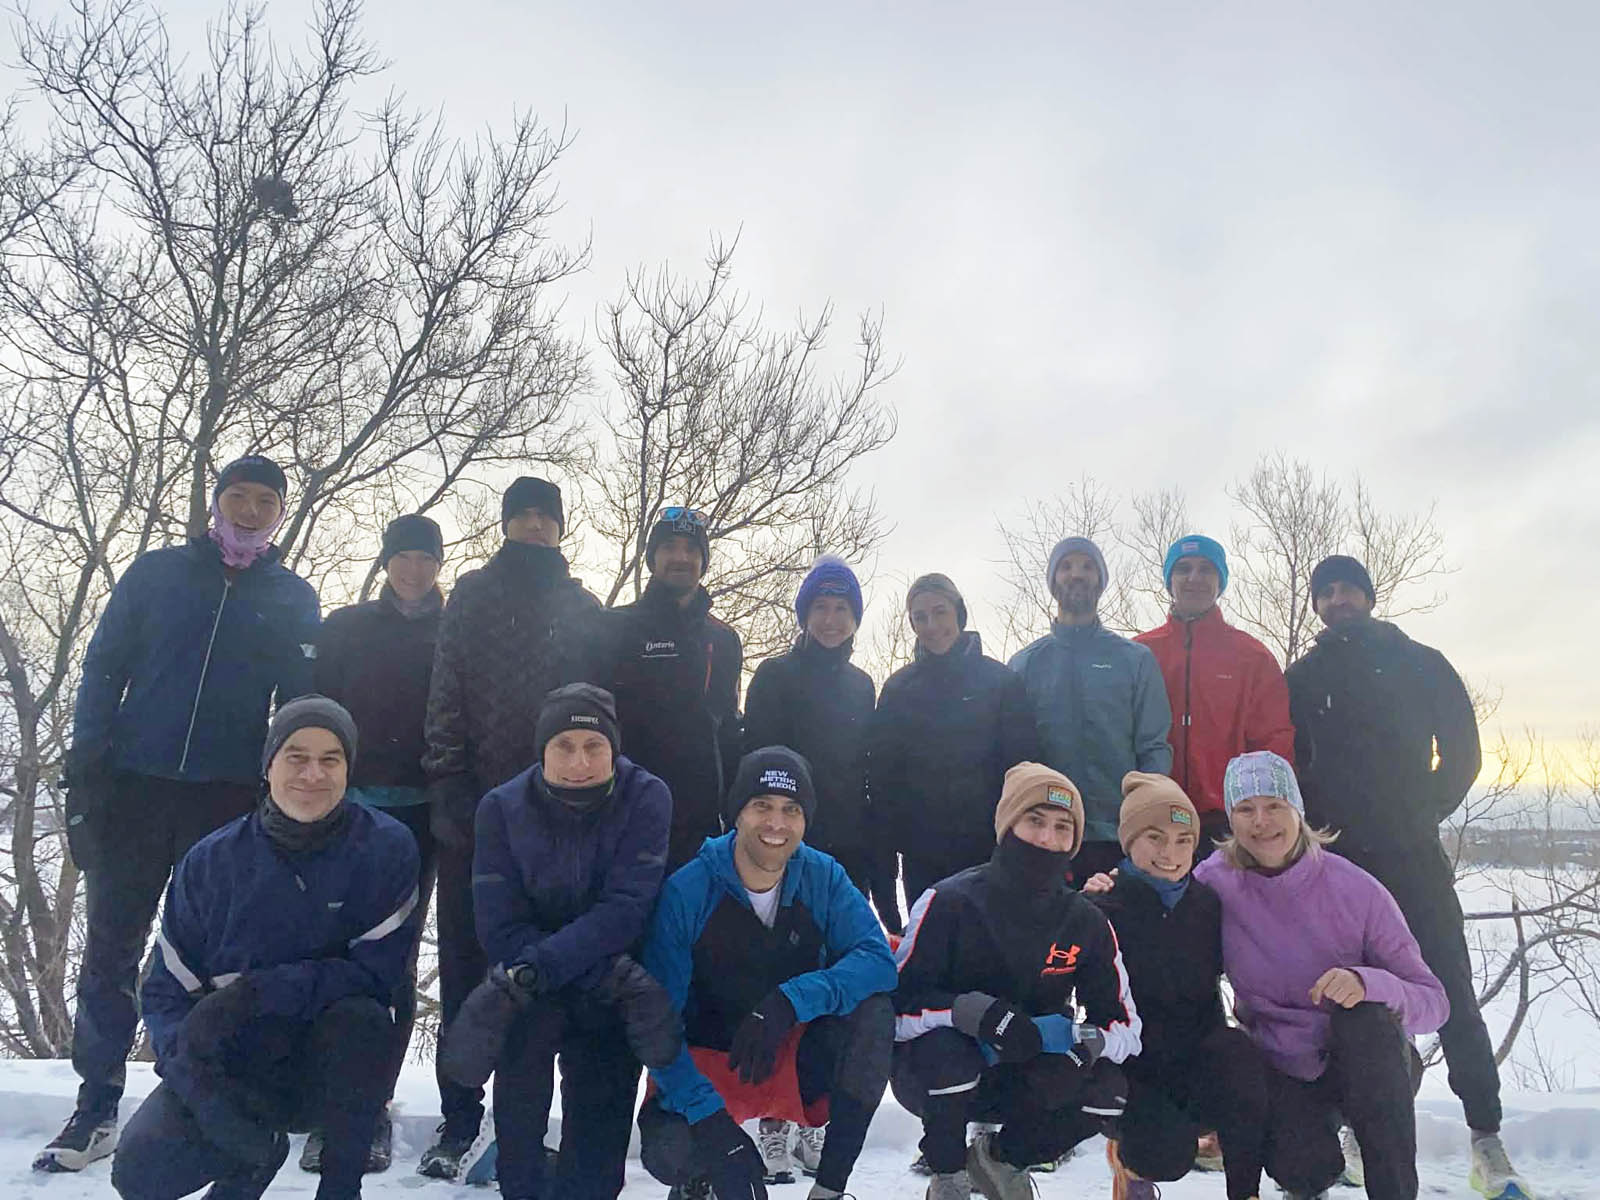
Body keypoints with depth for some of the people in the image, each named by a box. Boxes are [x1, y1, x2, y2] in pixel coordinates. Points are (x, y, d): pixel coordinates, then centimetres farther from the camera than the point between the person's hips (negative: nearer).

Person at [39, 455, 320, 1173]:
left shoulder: (294, 599, 6)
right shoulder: (156, 573, 6)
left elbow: (301, 708, 6)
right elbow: (103, 670, 4)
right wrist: (84, 771, -5)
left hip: (232, 801, 0)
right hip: (134, 788, 1)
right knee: (111, 946, 5)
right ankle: (96, 1108, 16)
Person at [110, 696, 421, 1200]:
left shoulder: (386, 847, -12)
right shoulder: (211, 861, -5)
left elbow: (378, 971, -17)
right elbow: (166, 991, -2)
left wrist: (260, 992, -28)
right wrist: (197, 1079, -21)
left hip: (336, 1064, -2)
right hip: (230, 1067, 2)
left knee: (359, 1017, -33)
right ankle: (256, 1151, 10)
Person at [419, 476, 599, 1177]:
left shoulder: (582, 607, 12)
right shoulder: (472, 594, 9)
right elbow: (445, 693, 2)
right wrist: (447, 783, -7)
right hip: (473, 803, 0)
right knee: (465, 960, 3)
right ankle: (459, 1117, 13)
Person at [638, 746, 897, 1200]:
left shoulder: (824, 878, -9)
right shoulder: (686, 891, -18)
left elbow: (878, 959, -22)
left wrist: (789, 1001, -37)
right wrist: (709, 1118, -29)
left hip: (796, 1061, 2)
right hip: (706, 1063, -2)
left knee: (873, 1011, -26)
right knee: (666, 1150, -32)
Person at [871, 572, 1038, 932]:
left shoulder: (1001, 680, 0)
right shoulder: (899, 687, 6)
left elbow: (1023, 764, -1)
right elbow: (881, 774, 6)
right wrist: (887, 842, -1)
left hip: (986, 848, -2)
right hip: (921, 853, 2)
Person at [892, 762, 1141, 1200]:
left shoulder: (1087, 922, -6)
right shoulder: (949, 901, -20)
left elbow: (1125, 1026, -3)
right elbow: (897, 1004, -23)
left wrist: (1081, 1041, -25)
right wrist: (972, 1011, -39)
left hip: (1026, 1079, 4)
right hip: (931, 1073, -4)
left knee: (1108, 1089, -20)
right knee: (945, 1050, -37)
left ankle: (1000, 1157, 9)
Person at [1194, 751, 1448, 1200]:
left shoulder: (1356, 889, -17)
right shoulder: (1215, 881, -13)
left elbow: (1433, 1002, -16)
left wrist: (1366, 982, -38)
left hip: (1370, 1063, 0)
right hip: (1281, 1070, 1)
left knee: (1364, 1015, -33)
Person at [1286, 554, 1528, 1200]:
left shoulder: (1421, 663, 7)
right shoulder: (1303, 676, 9)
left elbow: (1462, 749, 6)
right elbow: (1286, 761, 8)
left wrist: (1426, 813, -3)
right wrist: (1316, 827, -2)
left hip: (1412, 852, -1)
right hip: (1337, 857, 1)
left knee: (1452, 991, -3)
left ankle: (1486, 1137, 5)